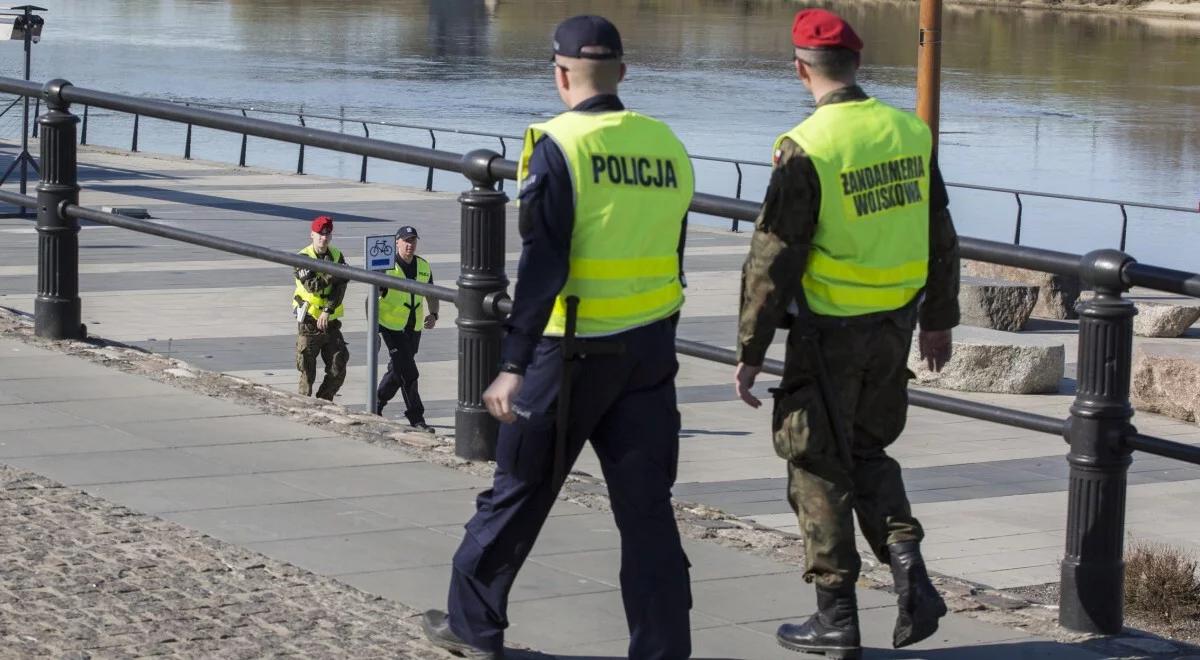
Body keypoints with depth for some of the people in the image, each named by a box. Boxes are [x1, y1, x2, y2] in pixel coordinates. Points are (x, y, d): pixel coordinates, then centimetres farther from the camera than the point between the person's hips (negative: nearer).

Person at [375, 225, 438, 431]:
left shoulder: (424, 267, 6)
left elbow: (431, 295, 17)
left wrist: (433, 314, -3)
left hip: (414, 328, 6)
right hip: (392, 327, -6)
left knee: (398, 371, 16)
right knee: (407, 373, -10)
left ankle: (377, 403, 36)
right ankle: (416, 418, -5)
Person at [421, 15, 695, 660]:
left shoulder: (558, 145, -12)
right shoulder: (666, 144, 5)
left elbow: (542, 265, -17)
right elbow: (669, 259, 13)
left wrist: (513, 364, -17)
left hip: (572, 352, -4)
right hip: (650, 353, 4)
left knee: (518, 492, 11)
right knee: (645, 504, 8)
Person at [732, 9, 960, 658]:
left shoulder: (806, 148, -17)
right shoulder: (908, 132, 2)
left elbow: (773, 259, -16)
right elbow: (940, 239, 10)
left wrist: (750, 350, -8)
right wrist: (938, 319, 22)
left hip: (829, 333, -6)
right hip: (894, 326, 6)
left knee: (819, 466, 7)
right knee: (869, 452, 22)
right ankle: (910, 571, 4)